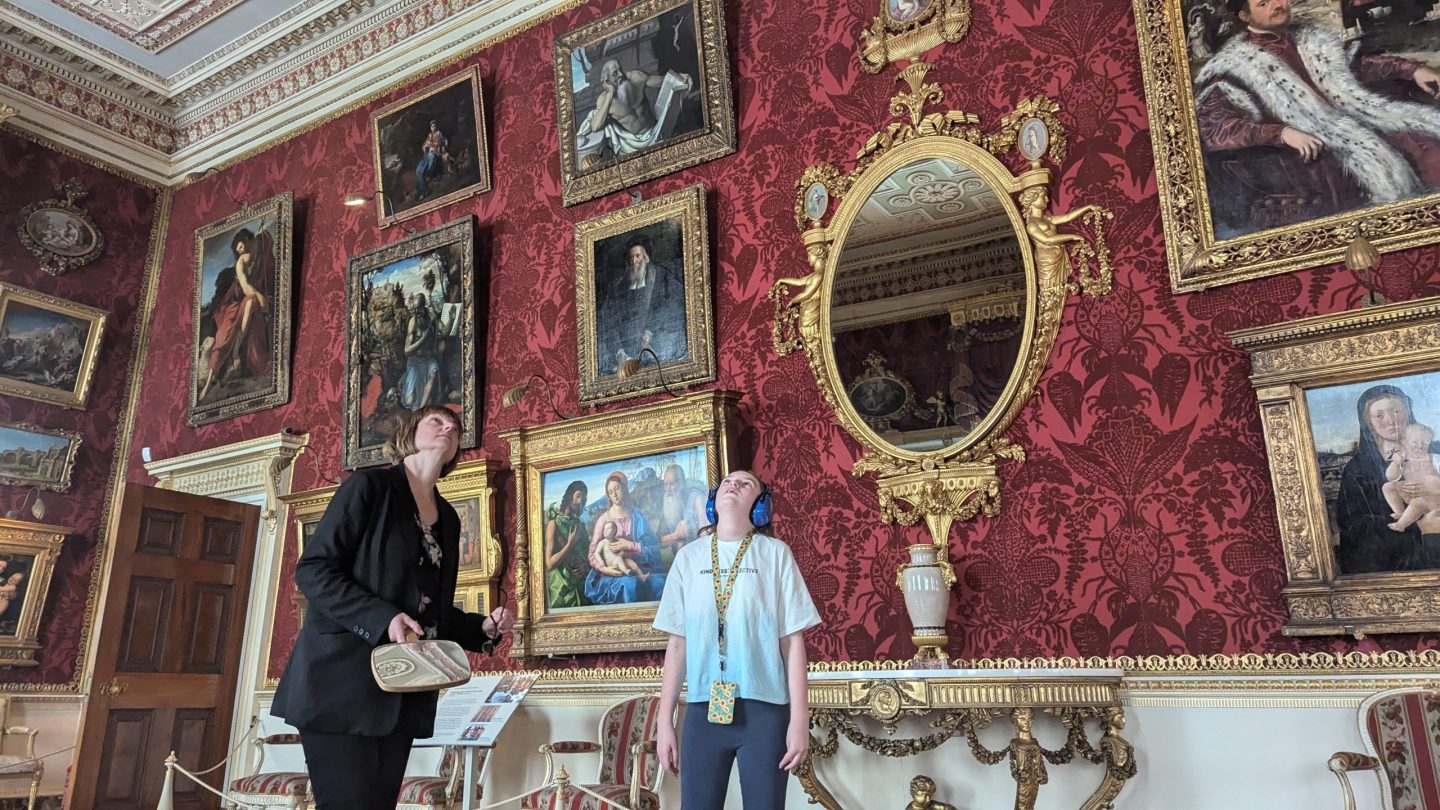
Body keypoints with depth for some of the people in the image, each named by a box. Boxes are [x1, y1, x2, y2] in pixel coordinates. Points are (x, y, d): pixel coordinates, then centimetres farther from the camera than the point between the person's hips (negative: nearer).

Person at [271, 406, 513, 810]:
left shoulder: (447, 517, 16)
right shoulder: (370, 485, -3)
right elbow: (312, 569, -12)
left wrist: (484, 627, 2)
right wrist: (382, 618, -23)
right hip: (344, 680, -6)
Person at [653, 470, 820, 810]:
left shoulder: (775, 553, 2)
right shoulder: (688, 557, 9)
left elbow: (792, 640, -1)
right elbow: (677, 643, 9)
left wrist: (800, 719, -5)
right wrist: (665, 721, 7)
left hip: (764, 709, -2)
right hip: (703, 709, 2)